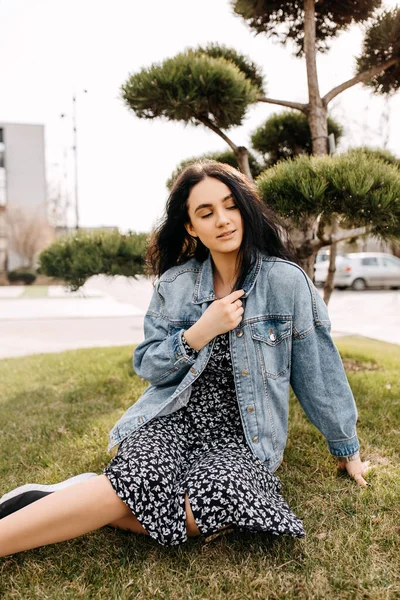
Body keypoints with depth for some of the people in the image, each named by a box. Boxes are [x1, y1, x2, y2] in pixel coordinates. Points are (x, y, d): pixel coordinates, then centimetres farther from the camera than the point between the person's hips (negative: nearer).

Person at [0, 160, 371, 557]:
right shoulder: (174, 284, 2)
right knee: (141, 481, -32)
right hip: (175, 419, 1)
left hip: (242, 434, -1)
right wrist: (201, 332, -15)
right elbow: (148, 367, 3)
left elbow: (319, 370, -1)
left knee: (205, 504, -31)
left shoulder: (285, 281, -8)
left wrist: (347, 449, 9)